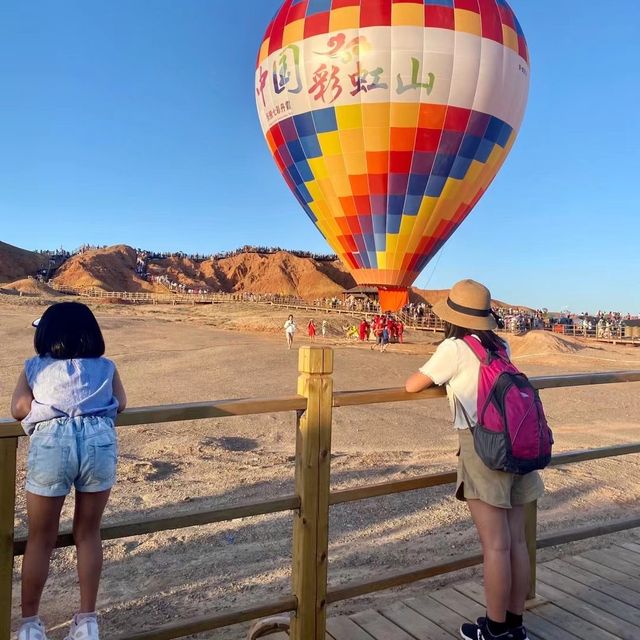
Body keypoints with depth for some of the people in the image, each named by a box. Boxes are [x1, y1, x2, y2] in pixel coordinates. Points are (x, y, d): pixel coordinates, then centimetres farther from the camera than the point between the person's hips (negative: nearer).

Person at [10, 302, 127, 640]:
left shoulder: (35, 367, 18)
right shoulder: (106, 367, 20)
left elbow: (18, 409, 9)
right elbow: (120, 403, 13)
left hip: (52, 441, -1)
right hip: (100, 440, 1)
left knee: (41, 539, 16)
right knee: (88, 534, 17)